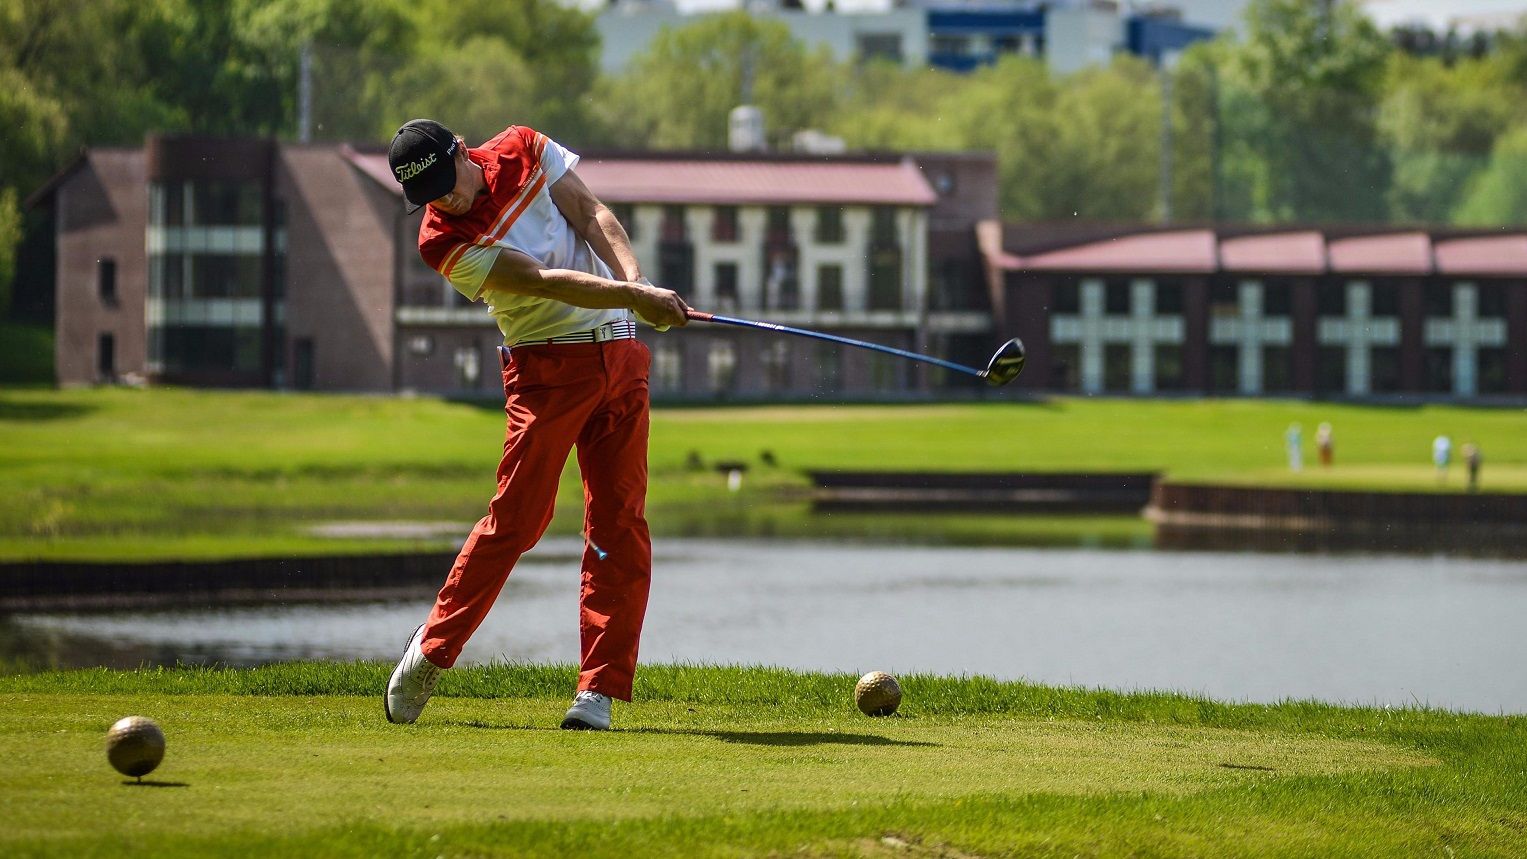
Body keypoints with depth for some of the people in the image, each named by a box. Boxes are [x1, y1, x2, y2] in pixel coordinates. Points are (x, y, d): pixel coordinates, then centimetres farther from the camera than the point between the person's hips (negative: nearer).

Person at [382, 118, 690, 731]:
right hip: (548, 368, -4)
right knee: (517, 519, -8)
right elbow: (545, 282, -22)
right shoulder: (445, 242, -15)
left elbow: (592, 215, 1)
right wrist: (636, 299, -30)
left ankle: (599, 688, -3)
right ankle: (431, 651, 10)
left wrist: (636, 278, -17)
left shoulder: (524, 151, 2)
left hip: (619, 356, 4)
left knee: (620, 525, -3)